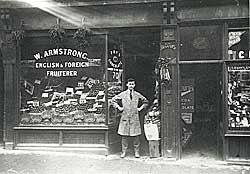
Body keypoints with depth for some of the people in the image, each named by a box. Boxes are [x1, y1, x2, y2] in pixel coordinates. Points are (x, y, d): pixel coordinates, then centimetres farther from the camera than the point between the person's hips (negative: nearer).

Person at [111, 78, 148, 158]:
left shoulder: (137, 95, 8)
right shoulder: (122, 94, 4)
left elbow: (146, 101, 19)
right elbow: (113, 100, 13)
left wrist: (140, 108, 8)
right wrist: (119, 107, 4)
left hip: (135, 117, 1)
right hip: (125, 117, -1)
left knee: (136, 135, 1)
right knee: (124, 135, 1)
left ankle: (136, 152, 11)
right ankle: (124, 152, 11)